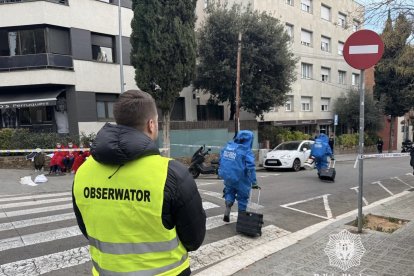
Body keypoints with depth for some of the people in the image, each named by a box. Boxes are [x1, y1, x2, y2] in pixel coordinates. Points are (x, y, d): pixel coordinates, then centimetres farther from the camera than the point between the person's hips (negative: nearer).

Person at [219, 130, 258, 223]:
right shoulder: (247, 151, -16)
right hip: (240, 179, -4)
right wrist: (254, 182, -17)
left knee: (229, 192, 24)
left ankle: (227, 211, 8)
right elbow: (251, 168, -21)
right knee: (242, 197, 14)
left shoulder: (227, 146, 1)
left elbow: (221, 160, 11)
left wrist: (222, 173, 24)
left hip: (227, 177, 5)